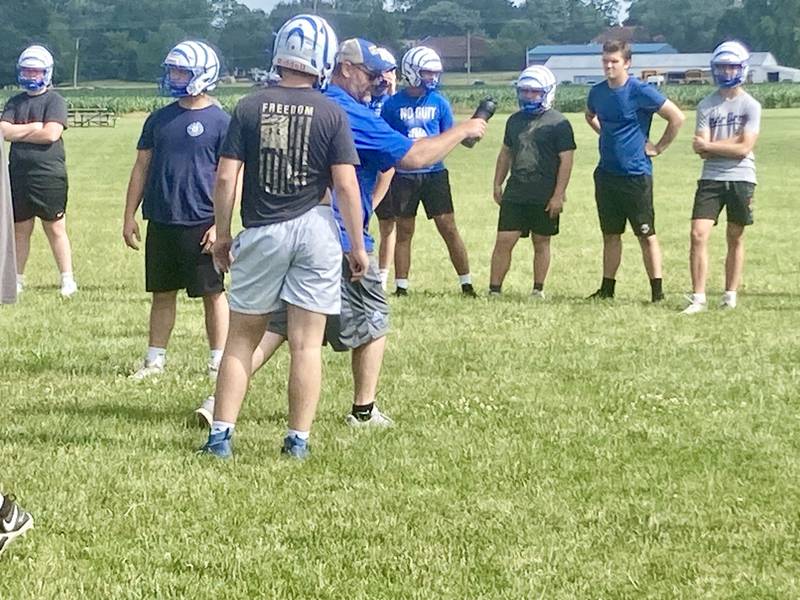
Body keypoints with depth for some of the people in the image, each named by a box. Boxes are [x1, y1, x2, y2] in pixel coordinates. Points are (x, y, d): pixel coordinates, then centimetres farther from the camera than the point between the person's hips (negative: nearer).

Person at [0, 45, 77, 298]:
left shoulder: (54, 101, -3)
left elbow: (51, 134, -17)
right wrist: (33, 127, -10)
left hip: (49, 176, -5)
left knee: (56, 229, 0)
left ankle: (67, 280, 6)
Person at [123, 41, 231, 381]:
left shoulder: (220, 122, -5)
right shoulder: (160, 119, 10)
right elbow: (142, 168, 14)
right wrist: (129, 216, 10)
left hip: (201, 223, -5)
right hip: (161, 222, 5)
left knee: (213, 293, 3)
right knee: (162, 293, 11)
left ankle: (218, 362, 11)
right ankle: (155, 360, 19)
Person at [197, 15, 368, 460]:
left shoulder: (250, 108, -2)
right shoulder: (331, 114, -5)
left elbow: (226, 178, -3)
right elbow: (346, 184, -6)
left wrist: (223, 234, 8)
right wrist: (358, 245, 2)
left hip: (263, 232, 1)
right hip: (315, 228, -1)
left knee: (242, 338, 11)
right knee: (307, 343, 5)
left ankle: (222, 434, 8)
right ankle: (299, 439, 7)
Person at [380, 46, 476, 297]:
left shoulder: (439, 102, 4)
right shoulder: (393, 104, -1)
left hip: (434, 173, 1)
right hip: (404, 175, -1)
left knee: (449, 228, -1)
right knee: (404, 231, 6)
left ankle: (466, 283, 6)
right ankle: (401, 287, 13)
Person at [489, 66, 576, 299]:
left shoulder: (558, 123, -7)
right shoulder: (515, 120, 11)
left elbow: (566, 160, -9)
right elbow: (506, 153, 21)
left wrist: (558, 195, -13)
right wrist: (498, 184, 15)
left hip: (545, 198, -4)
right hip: (515, 194, 4)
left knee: (541, 243, 7)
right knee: (504, 241, -1)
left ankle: (538, 289, 19)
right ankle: (494, 289, 2)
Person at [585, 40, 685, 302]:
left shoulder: (640, 91, -13)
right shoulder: (597, 92, 6)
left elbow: (677, 117, -13)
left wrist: (658, 147, -8)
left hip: (635, 174, -6)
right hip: (606, 173, 6)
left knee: (646, 235, -2)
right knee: (610, 234, 12)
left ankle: (657, 290, 0)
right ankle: (607, 288, 19)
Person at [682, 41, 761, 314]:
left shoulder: (751, 106, -2)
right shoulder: (706, 106, 3)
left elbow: (744, 149, -11)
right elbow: (701, 150, -4)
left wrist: (710, 145, -8)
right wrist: (731, 143, -12)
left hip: (741, 179, -1)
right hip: (711, 178, 1)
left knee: (735, 239, 8)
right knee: (698, 235, -10)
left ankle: (731, 295, 18)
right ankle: (698, 297, -6)